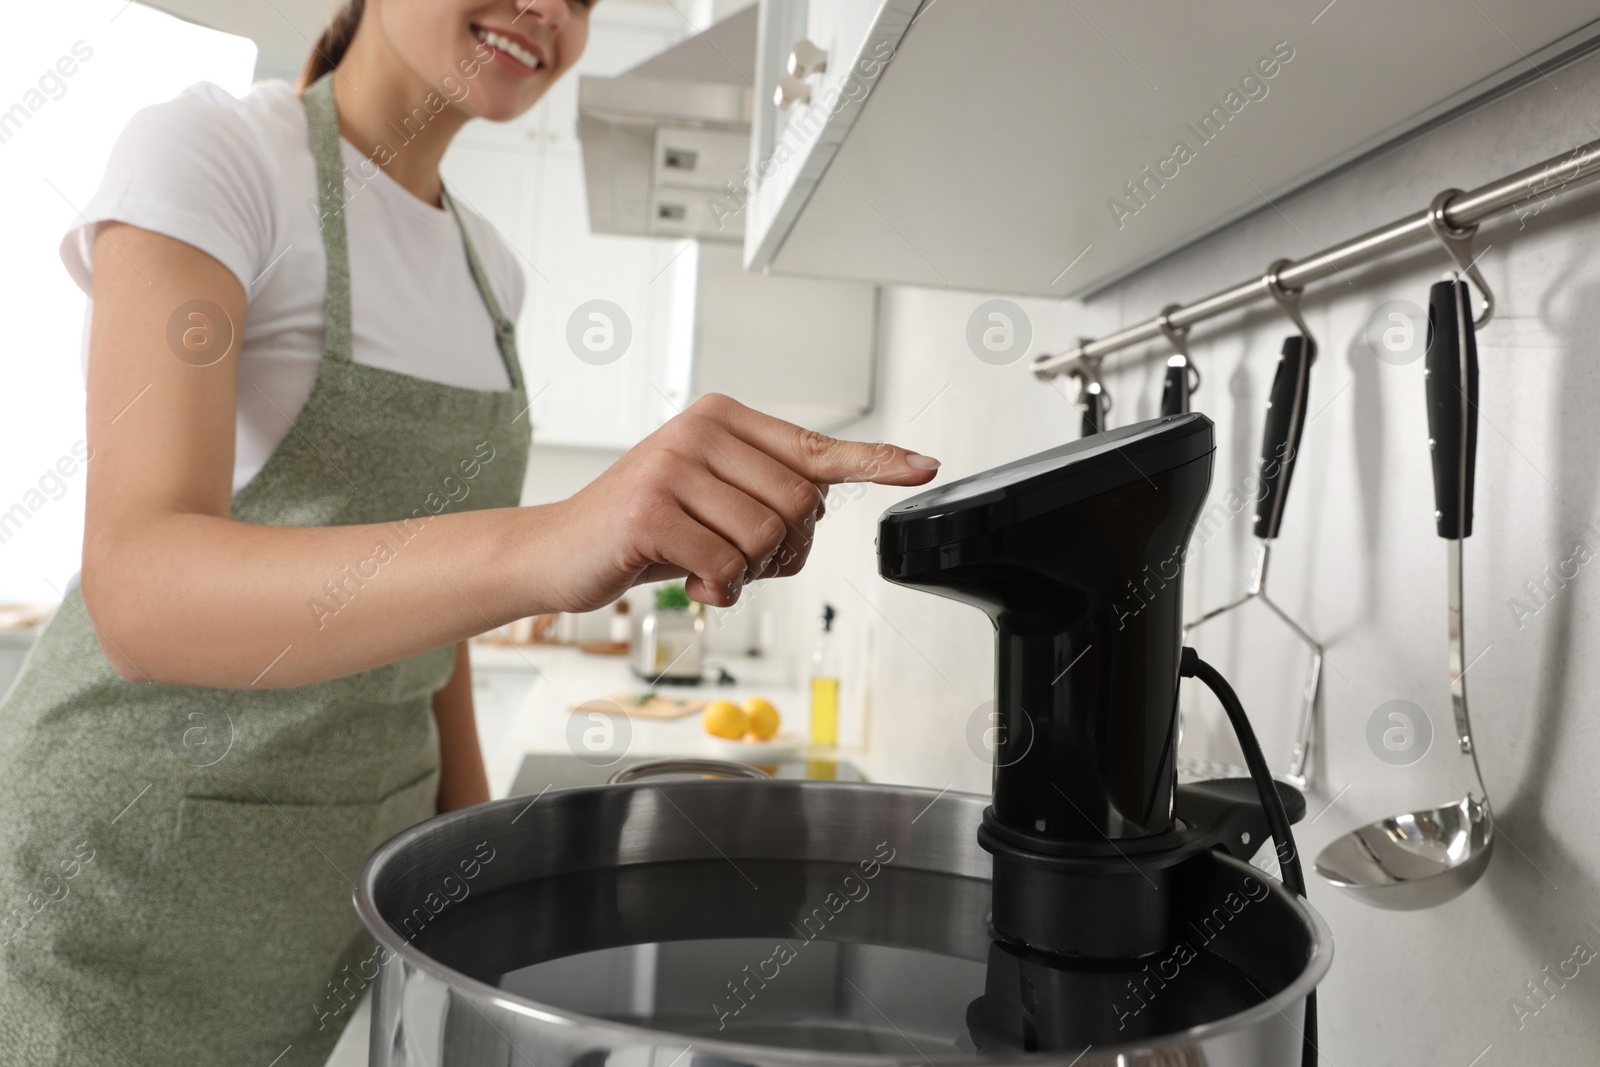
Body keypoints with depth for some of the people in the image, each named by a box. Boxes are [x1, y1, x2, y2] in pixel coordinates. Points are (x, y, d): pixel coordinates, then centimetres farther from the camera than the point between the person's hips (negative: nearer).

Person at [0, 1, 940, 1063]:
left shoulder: (484, 266, 6)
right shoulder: (204, 152, -15)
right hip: (130, 851, -5)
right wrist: (540, 544, -45)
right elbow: (138, 590, -29)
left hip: (369, 845, 6)